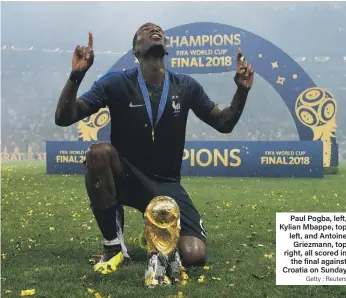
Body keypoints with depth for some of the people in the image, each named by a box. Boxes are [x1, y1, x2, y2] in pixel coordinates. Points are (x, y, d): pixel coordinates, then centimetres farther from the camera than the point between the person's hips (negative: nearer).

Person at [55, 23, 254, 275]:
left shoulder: (186, 87, 0)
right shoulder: (116, 83, -8)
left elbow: (224, 124, 10)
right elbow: (63, 118, -12)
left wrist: (242, 89, -7)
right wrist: (77, 75, -29)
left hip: (167, 185, 1)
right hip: (126, 178, -1)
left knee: (195, 256, -20)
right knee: (99, 151, -36)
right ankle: (114, 244, -16)